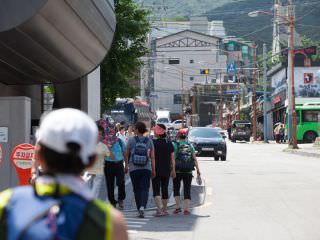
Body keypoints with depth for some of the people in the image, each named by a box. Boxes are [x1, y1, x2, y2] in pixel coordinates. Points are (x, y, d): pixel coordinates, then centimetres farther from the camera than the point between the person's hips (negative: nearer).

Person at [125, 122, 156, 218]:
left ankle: (139, 209, 11)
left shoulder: (131, 140, -4)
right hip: (146, 168, 1)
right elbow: (152, 157, 1)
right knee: (145, 189, 1)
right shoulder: (149, 141, 1)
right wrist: (153, 170, 6)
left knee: (137, 189, 9)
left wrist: (126, 166, 21)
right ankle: (142, 207, -21)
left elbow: (127, 154, 6)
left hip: (134, 169, -1)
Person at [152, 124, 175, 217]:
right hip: (166, 170, 4)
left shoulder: (153, 143, -9)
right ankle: (165, 209, 23)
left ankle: (159, 210, -18)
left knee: (156, 190, -4)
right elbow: (172, 158, 5)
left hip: (156, 170, -4)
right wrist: (173, 170, 10)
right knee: (165, 189, 14)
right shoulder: (169, 143, 4)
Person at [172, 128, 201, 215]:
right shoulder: (190, 145, 8)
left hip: (177, 171, -2)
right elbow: (194, 158, 3)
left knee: (176, 188, 12)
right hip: (188, 171, 2)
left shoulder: (175, 145, 0)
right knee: (187, 190, 5)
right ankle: (186, 209, -2)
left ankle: (178, 207, 4)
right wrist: (198, 169, 4)